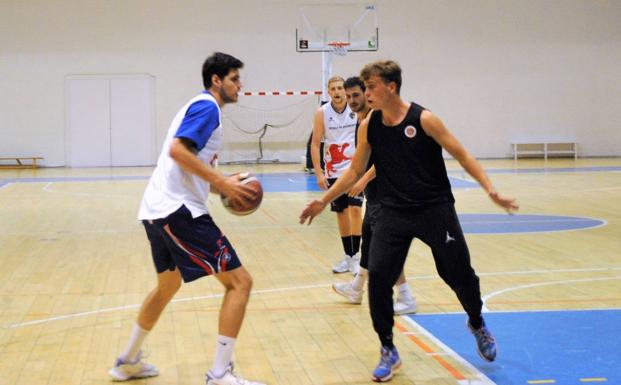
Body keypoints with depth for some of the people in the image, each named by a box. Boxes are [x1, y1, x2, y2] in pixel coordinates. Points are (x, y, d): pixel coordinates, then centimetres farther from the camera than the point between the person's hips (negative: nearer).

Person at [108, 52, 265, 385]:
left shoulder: (199, 106, 22)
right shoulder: (207, 107, -8)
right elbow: (178, 149, -23)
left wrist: (224, 188, 13)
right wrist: (222, 182, -21)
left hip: (157, 210, 11)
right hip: (179, 210, -11)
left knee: (168, 284, 28)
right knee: (239, 282, -9)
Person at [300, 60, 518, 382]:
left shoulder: (423, 119, -12)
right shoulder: (368, 126, -1)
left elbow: (461, 155, -7)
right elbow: (355, 171, 11)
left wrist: (490, 190, -17)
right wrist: (324, 201, 8)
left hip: (435, 209, -3)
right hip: (394, 213, 3)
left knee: (459, 274, 5)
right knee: (378, 277, -12)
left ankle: (478, 325, 38)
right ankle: (388, 352, 5)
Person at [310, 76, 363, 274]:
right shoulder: (322, 113, -4)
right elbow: (315, 144, -2)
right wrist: (319, 173, -10)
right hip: (333, 172, 2)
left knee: (355, 209, -12)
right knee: (341, 213, 9)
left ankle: (356, 256, -6)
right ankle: (348, 256, 19)